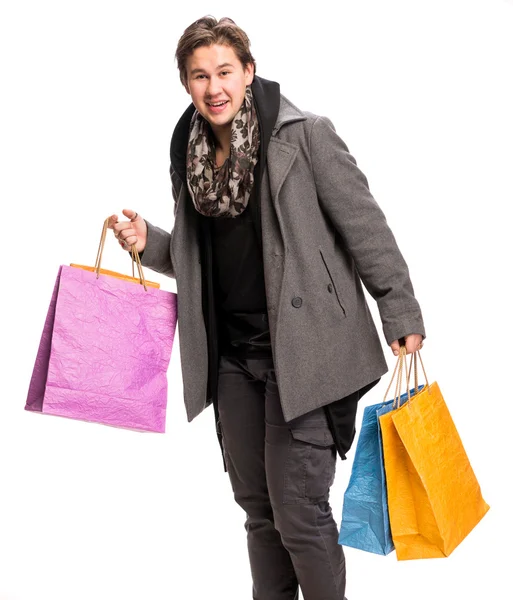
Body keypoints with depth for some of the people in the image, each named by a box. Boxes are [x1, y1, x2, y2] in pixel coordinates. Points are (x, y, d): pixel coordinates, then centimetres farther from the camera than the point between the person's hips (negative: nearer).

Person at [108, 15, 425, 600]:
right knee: (258, 507, 17)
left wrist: (402, 317, -10)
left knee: (298, 513, -4)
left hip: (301, 349, -6)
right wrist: (149, 242, 0)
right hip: (232, 354, 6)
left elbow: (366, 229, -8)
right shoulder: (190, 154, 10)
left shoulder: (305, 135, -9)